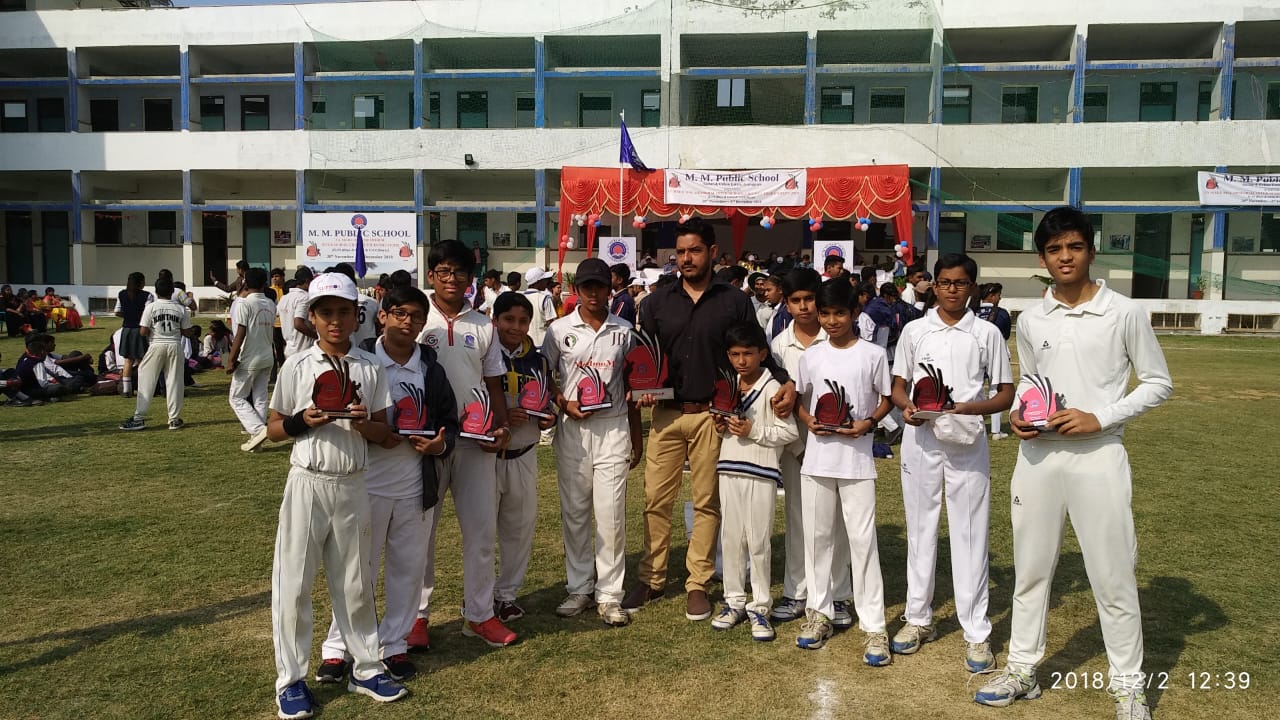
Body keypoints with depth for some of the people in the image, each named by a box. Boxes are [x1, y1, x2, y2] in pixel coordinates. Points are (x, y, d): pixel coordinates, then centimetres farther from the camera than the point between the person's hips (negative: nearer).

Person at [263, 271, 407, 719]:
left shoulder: (371, 368, 2)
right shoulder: (296, 367, -2)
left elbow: (384, 433, 4)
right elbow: (274, 429, 3)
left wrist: (364, 423, -16)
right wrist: (302, 421, -17)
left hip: (353, 486, 2)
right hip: (308, 484, -1)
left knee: (356, 582, 13)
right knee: (294, 583, 3)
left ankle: (365, 668, 26)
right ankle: (291, 679, 17)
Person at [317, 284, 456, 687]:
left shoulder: (431, 369, 5)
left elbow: (449, 422, 9)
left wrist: (440, 444, -13)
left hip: (415, 488, 3)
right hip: (366, 484, -3)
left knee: (408, 568, 11)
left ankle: (394, 645, 26)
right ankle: (337, 648, 22)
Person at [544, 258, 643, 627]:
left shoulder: (623, 330, 6)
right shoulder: (560, 330, 2)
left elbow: (630, 384, 11)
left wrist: (637, 436, 11)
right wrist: (564, 403, -12)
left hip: (613, 427, 0)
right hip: (572, 429, 0)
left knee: (611, 513, -1)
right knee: (574, 512, 7)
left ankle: (609, 594, 9)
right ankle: (579, 588, 21)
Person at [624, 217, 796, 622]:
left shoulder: (734, 302, 3)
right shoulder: (658, 302, 8)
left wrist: (786, 381, -12)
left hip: (712, 414, -1)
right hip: (667, 413, 2)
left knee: (707, 501, 6)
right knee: (656, 499, 4)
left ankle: (697, 584, 17)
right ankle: (652, 579, 19)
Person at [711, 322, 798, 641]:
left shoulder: (772, 388, -8)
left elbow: (790, 432, -11)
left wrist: (753, 431, -18)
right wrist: (720, 428, 2)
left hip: (761, 473, -6)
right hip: (729, 470, 6)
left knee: (758, 541, 1)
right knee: (730, 538, 10)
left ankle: (759, 606, 14)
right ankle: (734, 600, 23)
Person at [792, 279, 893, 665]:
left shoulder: (873, 354, -2)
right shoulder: (811, 355, 5)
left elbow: (885, 399, 4)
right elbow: (799, 399, 13)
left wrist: (869, 422, -14)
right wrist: (809, 420, -6)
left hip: (857, 459, -3)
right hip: (817, 457, 3)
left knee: (863, 539, -2)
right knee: (817, 536, 10)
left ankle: (873, 626, 5)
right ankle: (819, 611, 24)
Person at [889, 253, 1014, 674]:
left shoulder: (987, 334, 1)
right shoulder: (914, 331, 5)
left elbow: (1005, 394, 1)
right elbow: (898, 386, 10)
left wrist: (968, 408, -17)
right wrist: (906, 406, -12)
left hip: (967, 442, -2)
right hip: (920, 439, 2)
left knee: (970, 534, 1)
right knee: (920, 528, 10)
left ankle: (976, 632, 10)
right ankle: (919, 619, 24)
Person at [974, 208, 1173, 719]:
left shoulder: (1124, 313, -5)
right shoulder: (1029, 320, 6)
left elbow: (1158, 383, -1)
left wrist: (1100, 418, -13)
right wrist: (1016, 413, -2)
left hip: (1097, 457, -4)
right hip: (1037, 456, 4)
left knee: (1113, 577, 4)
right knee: (1030, 569, 13)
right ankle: (1022, 669, 26)